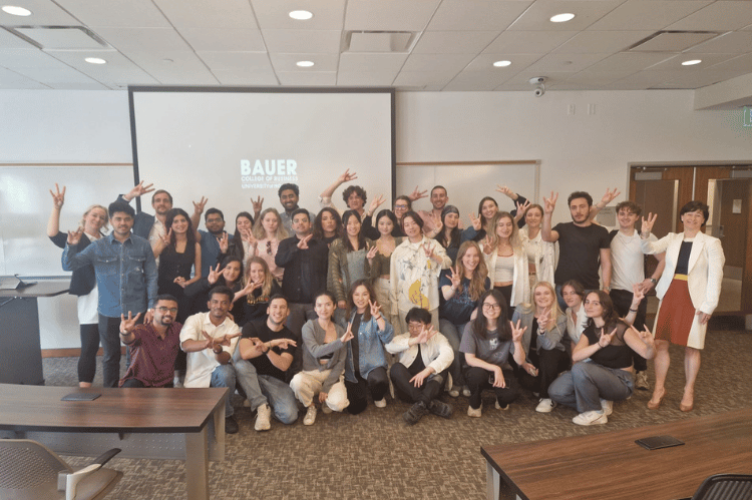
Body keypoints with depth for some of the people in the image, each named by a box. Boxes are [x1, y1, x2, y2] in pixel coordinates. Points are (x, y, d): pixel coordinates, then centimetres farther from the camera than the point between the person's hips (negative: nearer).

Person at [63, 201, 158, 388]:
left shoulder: (143, 245, -1)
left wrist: (151, 306, -5)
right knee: (111, 356, 13)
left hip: (137, 311, -1)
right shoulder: (98, 246, 1)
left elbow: (151, 277, 1)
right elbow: (69, 265, 0)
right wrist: (72, 246, -19)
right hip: (109, 312, 1)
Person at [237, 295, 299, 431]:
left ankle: (268, 402, 9)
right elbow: (245, 353, -22)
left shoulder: (289, 337, 0)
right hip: (251, 378, 0)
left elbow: (284, 365, -15)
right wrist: (272, 343, -28)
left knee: (289, 416, -26)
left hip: (275, 381, 0)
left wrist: (266, 348, -31)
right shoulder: (252, 326, -5)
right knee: (239, 357, -32)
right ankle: (261, 406, -22)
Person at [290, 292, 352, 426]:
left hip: (333, 376, 1)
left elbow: (340, 363, 1)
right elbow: (316, 351, -20)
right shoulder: (309, 327, -4)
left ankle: (327, 402, 12)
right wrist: (340, 341, -30)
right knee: (297, 381, -35)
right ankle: (310, 407, -2)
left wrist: (326, 387, -10)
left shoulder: (340, 331, 4)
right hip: (311, 374, -1)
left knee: (338, 404, -28)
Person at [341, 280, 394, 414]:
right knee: (354, 409, -3)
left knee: (379, 381, -37)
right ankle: (363, 388, 30)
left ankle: (378, 397, 1)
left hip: (372, 365, -3)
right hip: (351, 368, 3)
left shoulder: (374, 316, -3)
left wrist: (378, 317, -32)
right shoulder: (348, 315, 7)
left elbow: (388, 337, -21)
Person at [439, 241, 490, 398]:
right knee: (454, 347, -24)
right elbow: (446, 295, -25)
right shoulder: (449, 273, -9)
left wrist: (474, 317, -15)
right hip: (447, 319, -1)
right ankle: (455, 382, 1)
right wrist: (454, 286, -47)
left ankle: (467, 381, 2)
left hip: (467, 322, 2)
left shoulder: (484, 281, -1)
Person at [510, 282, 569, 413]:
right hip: (528, 357, 0)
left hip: (551, 358, 0)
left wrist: (542, 329, -49)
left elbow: (549, 345, -30)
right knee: (525, 379, -30)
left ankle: (547, 397, -13)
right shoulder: (522, 311, -13)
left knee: (547, 354, -35)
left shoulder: (560, 318, -14)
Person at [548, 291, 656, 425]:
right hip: (599, 375, 6)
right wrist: (599, 345, -30)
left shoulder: (619, 328, -14)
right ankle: (600, 402, 4)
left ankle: (596, 413, -12)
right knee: (556, 392, -15)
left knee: (580, 368, -34)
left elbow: (647, 354, -21)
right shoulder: (588, 331, 2)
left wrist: (650, 344, -44)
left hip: (621, 381, -6)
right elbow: (575, 356, -15)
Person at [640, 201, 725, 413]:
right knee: (660, 343, 4)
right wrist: (645, 234, -26)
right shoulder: (672, 238, 7)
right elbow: (650, 249, -5)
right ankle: (659, 389, 17)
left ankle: (689, 392, 22)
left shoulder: (711, 243, -3)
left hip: (694, 299, -3)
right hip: (669, 296, 3)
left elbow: (715, 276, -6)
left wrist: (708, 305, -11)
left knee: (691, 348, 6)